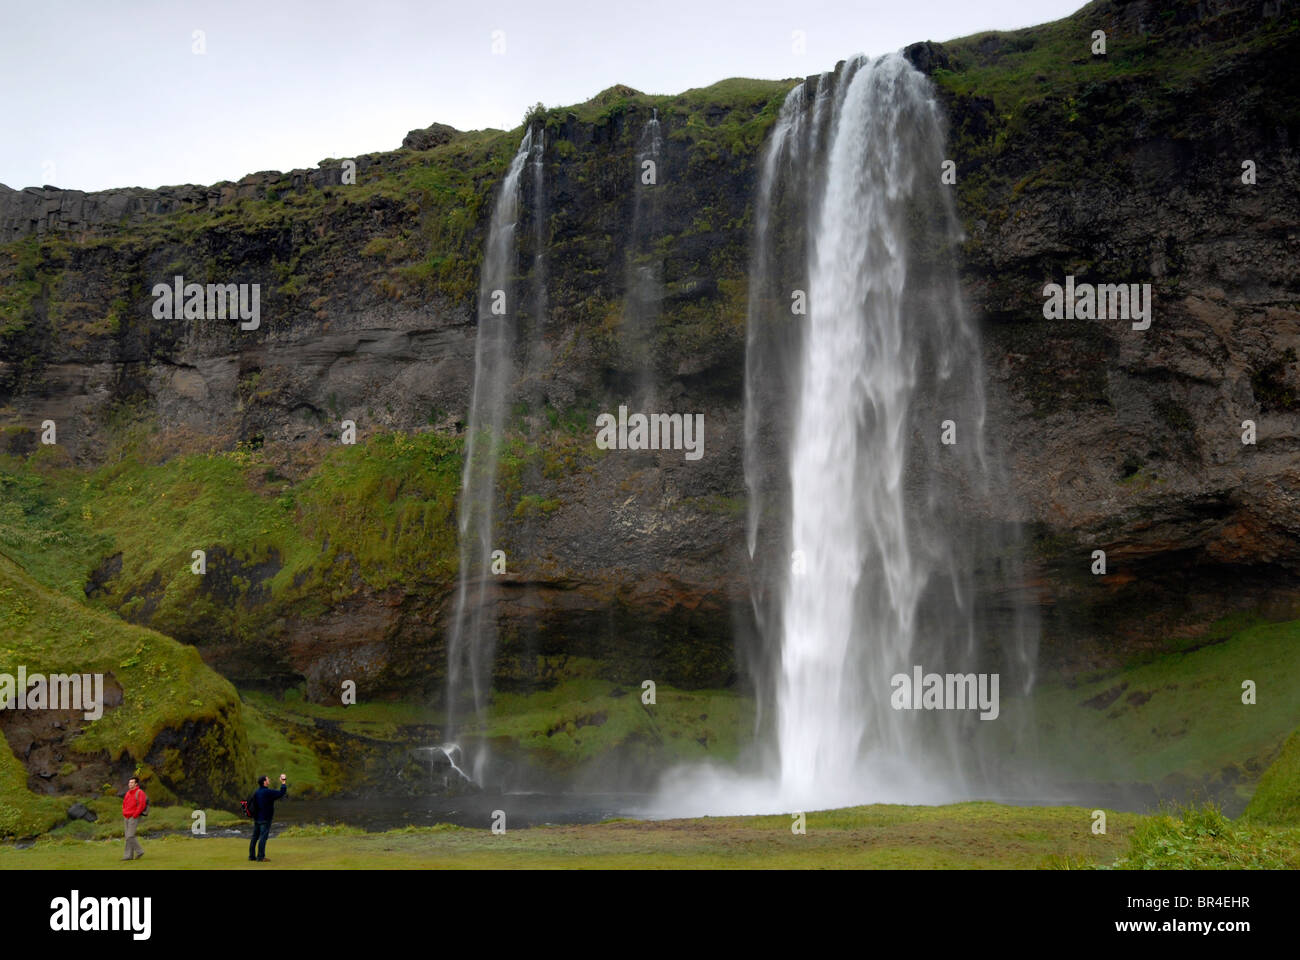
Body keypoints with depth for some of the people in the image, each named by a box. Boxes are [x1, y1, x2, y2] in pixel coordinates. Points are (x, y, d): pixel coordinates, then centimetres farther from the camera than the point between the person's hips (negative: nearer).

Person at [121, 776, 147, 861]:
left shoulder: (140, 792, -10)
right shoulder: (128, 793, 15)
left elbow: (142, 805, -20)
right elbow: (124, 803, 27)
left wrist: (135, 815, -19)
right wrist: (124, 812, 12)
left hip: (134, 818, -8)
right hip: (127, 818, 8)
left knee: (130, 836, -14)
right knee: (128, 837, 4)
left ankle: (139, 851, -2)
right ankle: (129, 855, 5)